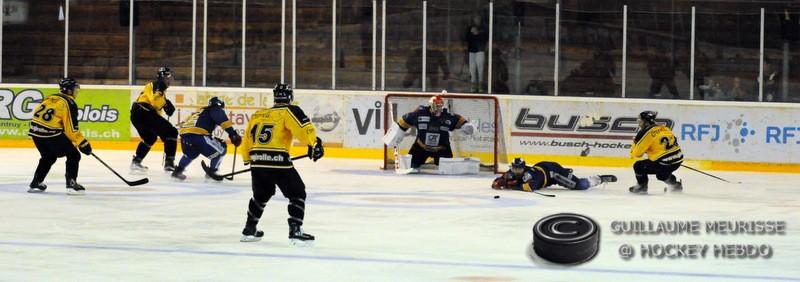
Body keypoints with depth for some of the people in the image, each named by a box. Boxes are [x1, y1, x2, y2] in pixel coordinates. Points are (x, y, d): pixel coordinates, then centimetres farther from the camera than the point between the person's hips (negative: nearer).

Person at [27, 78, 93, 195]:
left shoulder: (51, 98, 19)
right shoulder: (69, 104, -5)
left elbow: (37, 111, 22)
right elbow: (72, 128, -9)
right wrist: (83, 144, -3)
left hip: (35, 132, 8)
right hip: (51, 133, -8)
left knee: (48, 157, 29)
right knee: (73, 155, 3)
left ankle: (35, 183, 28)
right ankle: (71, 183, -6)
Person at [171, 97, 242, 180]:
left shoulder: (202, 111, 37)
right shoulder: (215, 110, 13)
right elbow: (223, 120, -7)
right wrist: (233, 133, -15)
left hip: (184, 133, 8)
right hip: (196, 134, -8)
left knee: (190, 154, 37)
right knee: (221, 149, 5)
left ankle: (178, 171, 31)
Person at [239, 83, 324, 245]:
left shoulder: (258, 114, 21)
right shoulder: (289, 111, 3)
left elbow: (247, 139, 27)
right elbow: (303, 127, -16)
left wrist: (247, 159, 39)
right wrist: (314, 143, -20)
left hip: (257, 162, 6)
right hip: (278, 161, -6)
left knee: (261, 195, 27)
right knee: (297, 193, 5)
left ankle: (249, 230, 31)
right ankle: (295, 231, -6)